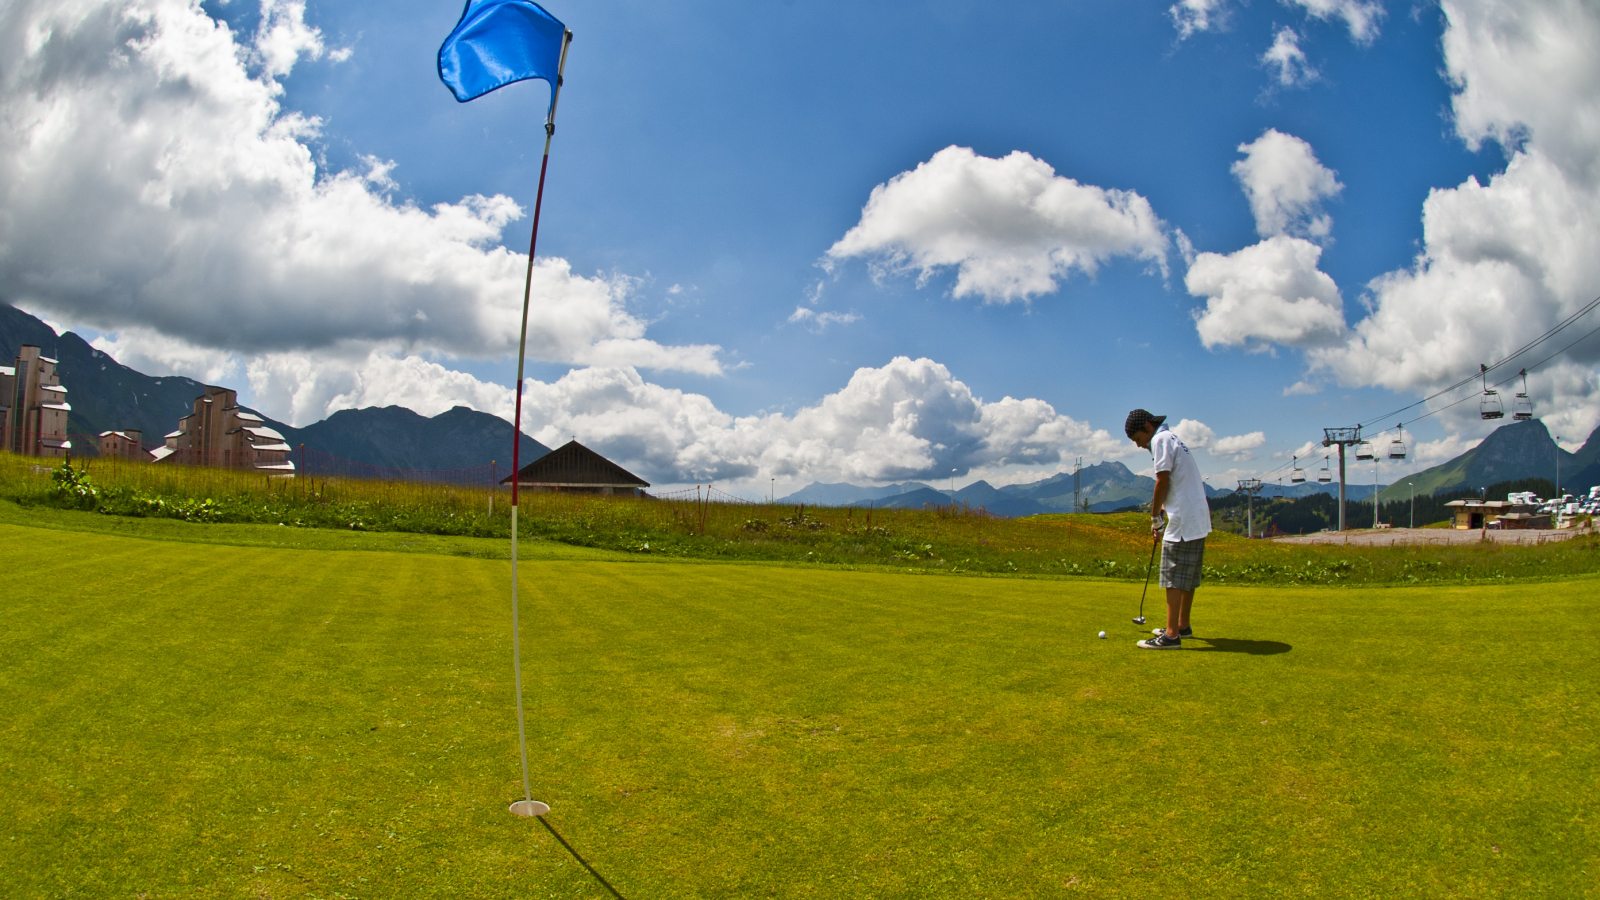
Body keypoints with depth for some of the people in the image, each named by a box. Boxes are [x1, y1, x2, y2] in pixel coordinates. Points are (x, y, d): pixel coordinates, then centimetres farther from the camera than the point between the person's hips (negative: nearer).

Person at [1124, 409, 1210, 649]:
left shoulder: (1161, 439, -8)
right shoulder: (1171, 439, 22)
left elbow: (1163, 481, -14)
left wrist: (1156, 518, -5)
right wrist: (1161, 513, 16)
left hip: (1184, 520, -10)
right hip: (1198, 518, 10)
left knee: (1175, 577, -10)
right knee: (1188, 576, 17)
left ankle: (1171, 635, -11)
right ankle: (1183, 626, 27)